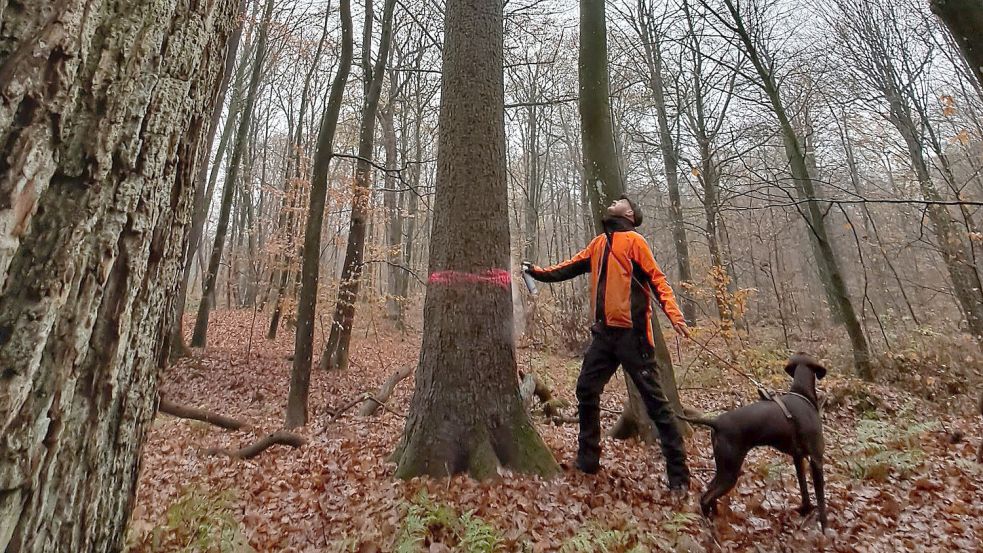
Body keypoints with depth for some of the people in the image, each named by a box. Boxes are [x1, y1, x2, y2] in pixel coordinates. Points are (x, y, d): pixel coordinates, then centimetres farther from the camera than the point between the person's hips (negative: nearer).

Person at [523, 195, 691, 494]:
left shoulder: (633, 240, -2)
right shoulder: (599, 243, 16)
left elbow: (657, 279, -8)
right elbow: (572, 267, 23)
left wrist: (674, 315, -19)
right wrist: (540, 272, 19)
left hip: (632, 332, -7)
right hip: (604, 333, 7)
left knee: (654, 399, 0)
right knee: (586, 391, 11)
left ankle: (678, 473, 14)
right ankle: (588, 460, 27)